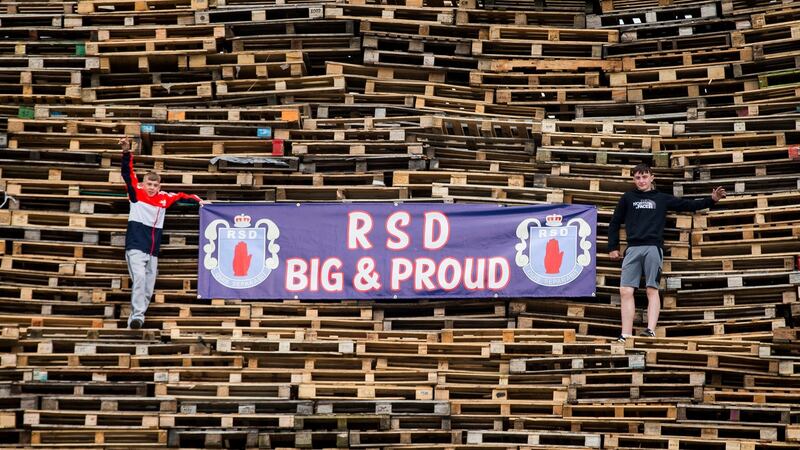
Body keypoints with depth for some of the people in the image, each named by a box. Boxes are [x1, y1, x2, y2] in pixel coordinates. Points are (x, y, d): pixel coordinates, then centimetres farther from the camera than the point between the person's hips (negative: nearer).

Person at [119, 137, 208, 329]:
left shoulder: (163, 198, 9)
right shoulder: (136, 194, 0)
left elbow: (181, 196, 27)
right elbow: (128, 173, -10)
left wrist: (198, 200, 22)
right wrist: (126, 153, -21)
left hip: (153, 251, 5)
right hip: (135, 247, -5)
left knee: (149, 286, 3)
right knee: (139, 277, -23)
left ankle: (137, 315, 11)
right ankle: (137, 315, -26)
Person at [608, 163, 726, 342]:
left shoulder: (662, 198, 17)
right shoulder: (627, 198, 18)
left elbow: (688, 205, 16)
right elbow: (614, 223, 19)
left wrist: (711, 200, 5)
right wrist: (613, 247, 12)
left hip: (653, 248, -1)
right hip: (633, 249, 1)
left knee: (652, 289, -9)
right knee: (626, 291, -8)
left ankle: (651, 330, -17)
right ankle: (626, 335, -10)